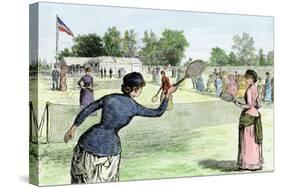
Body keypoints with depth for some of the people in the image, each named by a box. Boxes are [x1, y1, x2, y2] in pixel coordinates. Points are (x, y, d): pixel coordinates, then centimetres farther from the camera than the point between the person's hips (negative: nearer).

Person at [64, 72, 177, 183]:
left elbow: (86, 111, 3)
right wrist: (168, 95, 18)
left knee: (82, 181, 17)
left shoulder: (110, 98, 1)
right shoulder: (134, 107, -5)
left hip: (89, 142, 2)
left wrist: (73, 128, 12)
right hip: (109, 149, -2)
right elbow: (158, 112, 6)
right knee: (107, 181, 17)